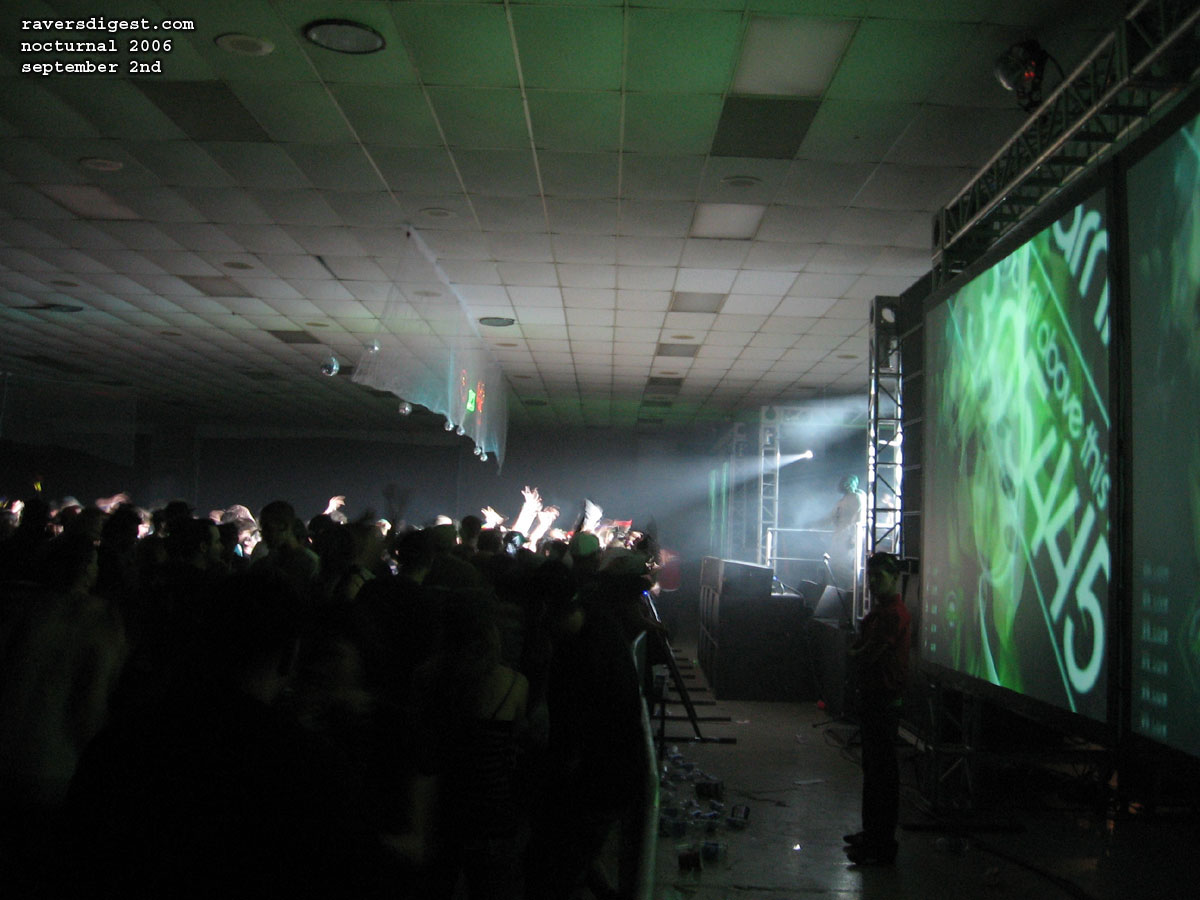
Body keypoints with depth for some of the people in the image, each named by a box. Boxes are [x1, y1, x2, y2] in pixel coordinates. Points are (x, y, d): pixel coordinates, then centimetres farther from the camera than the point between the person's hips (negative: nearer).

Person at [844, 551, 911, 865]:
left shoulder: (893, 613, -19)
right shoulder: (880, 609, 16)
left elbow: (867, 655, -21)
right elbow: (858, 648, 18)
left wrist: (855, 653, -2)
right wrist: (859, 652, -2)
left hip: (884, 698, -11)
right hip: (873, 695, 11)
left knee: (882, 770, -5)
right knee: (873, 767, 18)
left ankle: (882, 846, 0)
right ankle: (871, 832, 30)